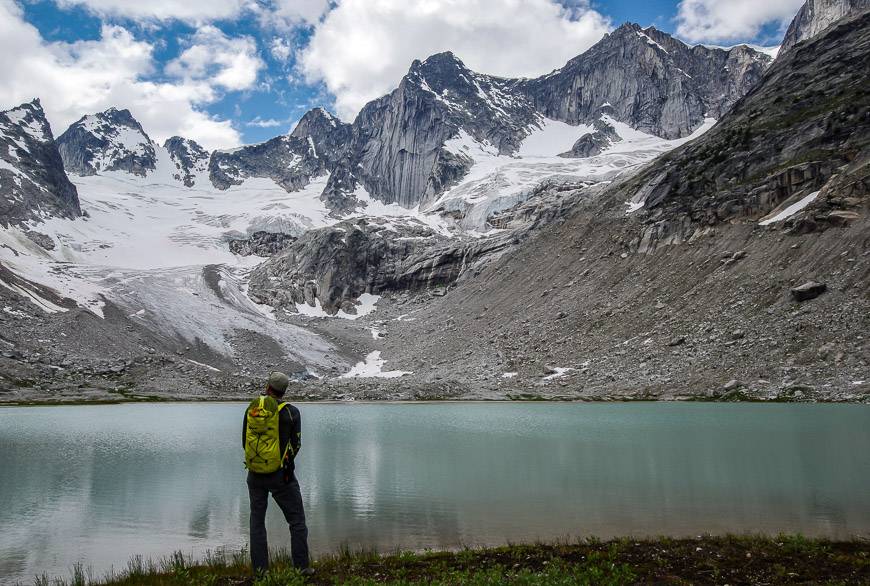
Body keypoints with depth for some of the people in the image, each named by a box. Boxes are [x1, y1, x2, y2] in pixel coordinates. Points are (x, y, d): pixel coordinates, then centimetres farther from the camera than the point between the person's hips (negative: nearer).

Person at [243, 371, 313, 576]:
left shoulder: (251, 409, 1)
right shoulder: (290, 411, -9)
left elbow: (244, 442, 9)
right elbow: (295, 445, -4)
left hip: (254, 474, 4)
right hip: (281, 474, -3)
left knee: (257, 520, 17)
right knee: (297, 521, 8)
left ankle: (260, 568, 18)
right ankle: (302, 567, 8)